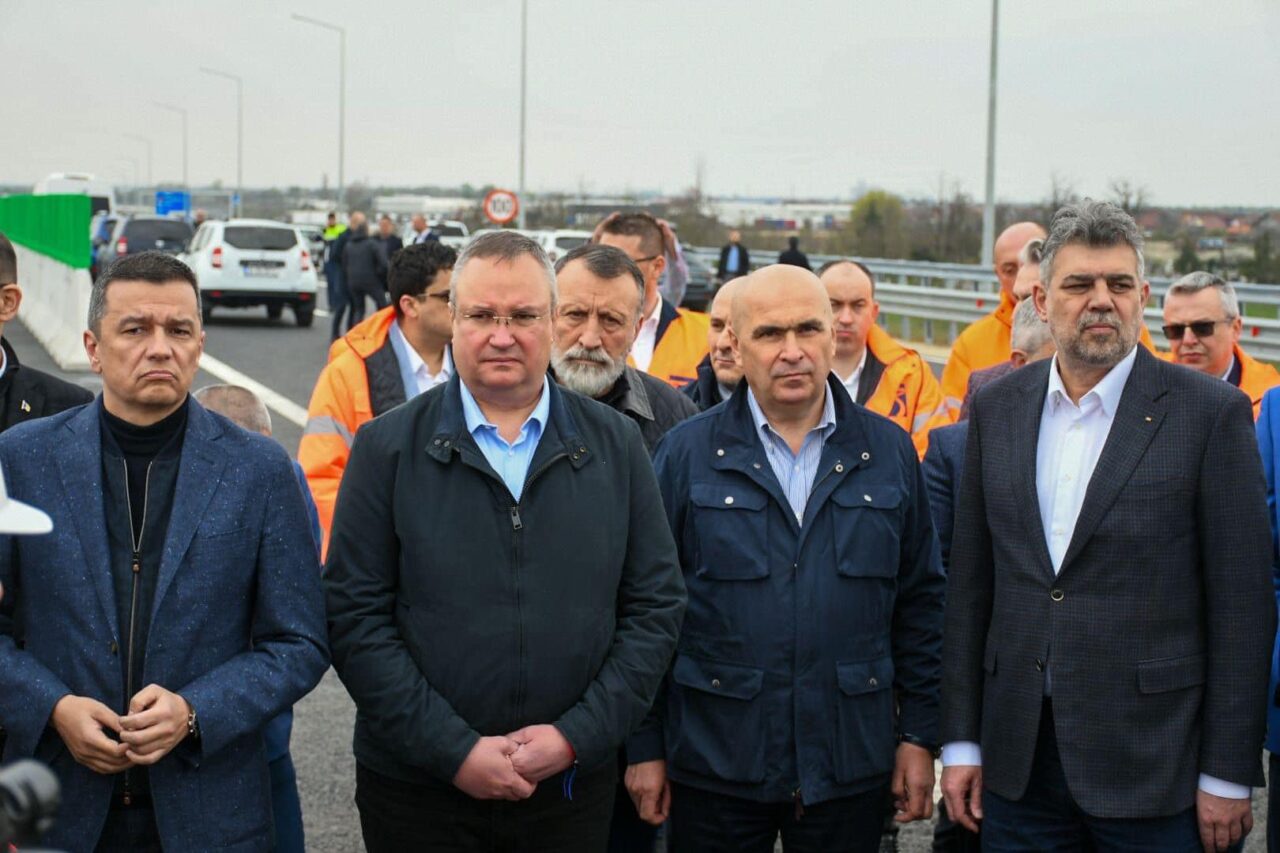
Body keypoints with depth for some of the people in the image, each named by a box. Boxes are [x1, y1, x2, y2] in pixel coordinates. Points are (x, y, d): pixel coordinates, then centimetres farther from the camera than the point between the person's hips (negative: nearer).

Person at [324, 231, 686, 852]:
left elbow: (656, 606, 2)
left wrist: (577, 736, -8)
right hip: (417, 789, -1)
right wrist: (454, 751, -13)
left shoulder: (616, 445, 3)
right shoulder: (387, 447, -2)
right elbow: (355, 616, -6)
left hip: (573, 786, 2)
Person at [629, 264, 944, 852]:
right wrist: (645, 747, -2)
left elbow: (920, 601, 8)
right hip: (714, 766, -1)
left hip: (851, 763, 2)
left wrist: (919, 735, 4)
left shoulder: (889, 451, 5)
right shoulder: (685, 453, -1)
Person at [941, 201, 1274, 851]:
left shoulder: (1212, 413, -5)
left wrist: (1227, 774, -7)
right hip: (1016, 761, 4)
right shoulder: (996, 408, 7)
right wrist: (961, 741, 7)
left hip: (1151, 769, -3)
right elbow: (970, 583, 9)